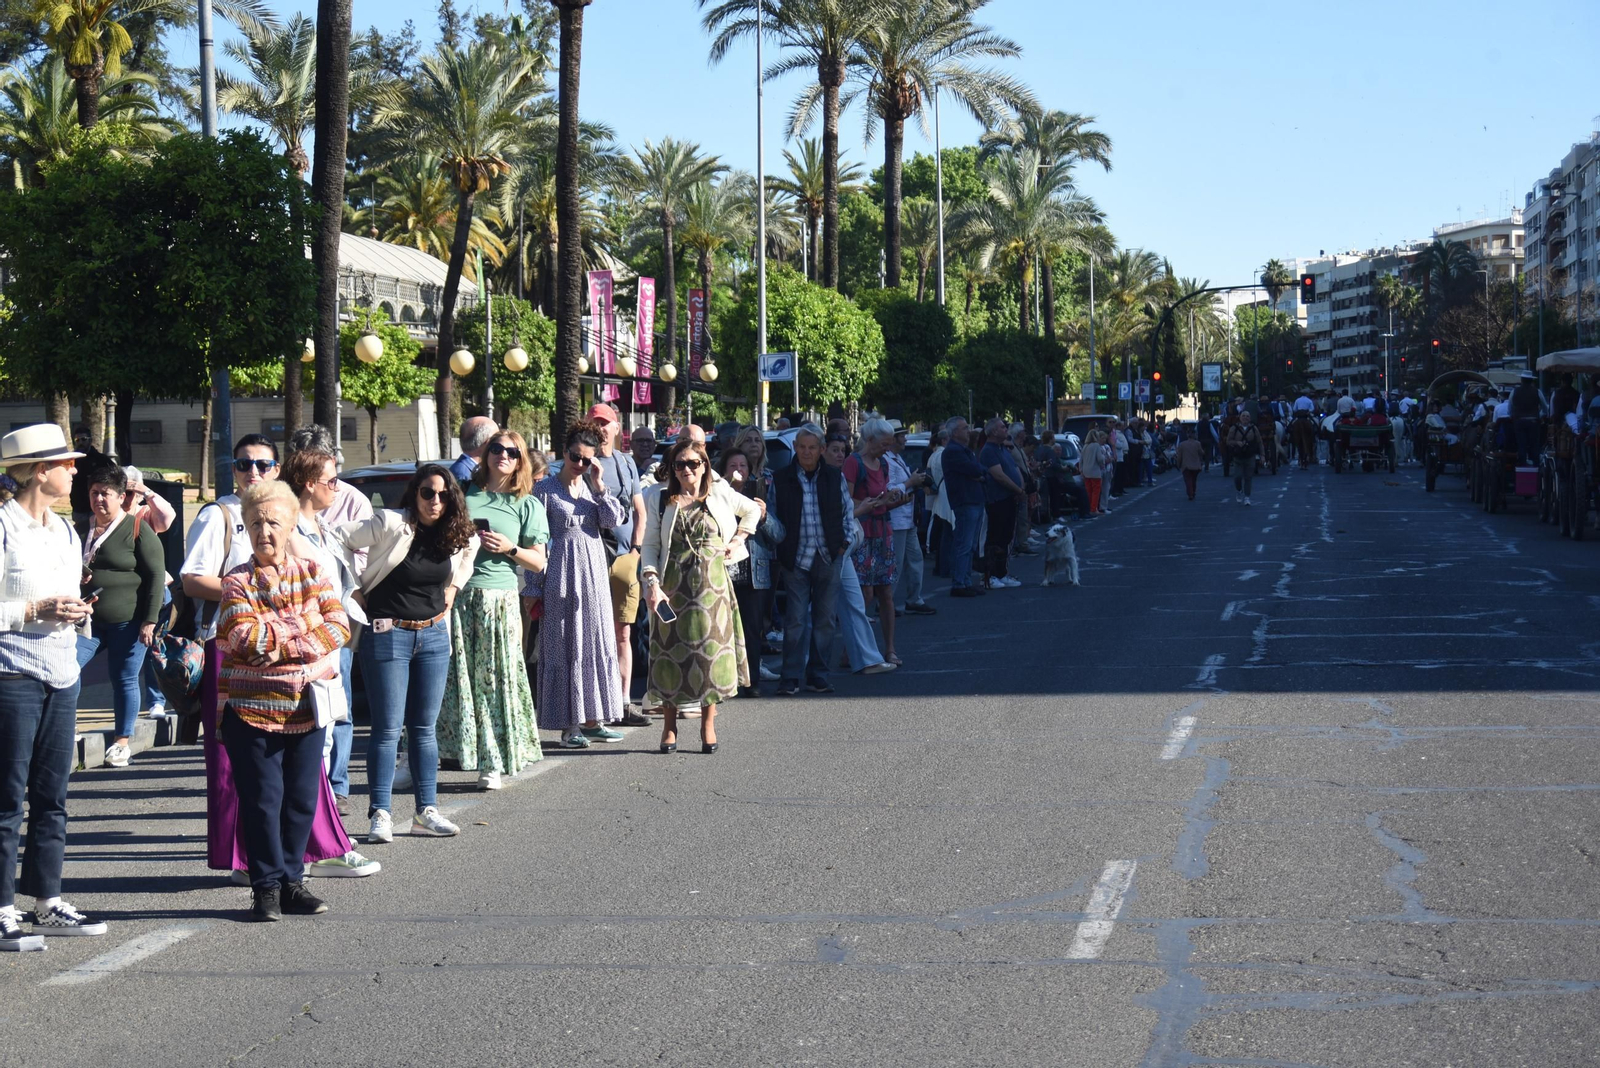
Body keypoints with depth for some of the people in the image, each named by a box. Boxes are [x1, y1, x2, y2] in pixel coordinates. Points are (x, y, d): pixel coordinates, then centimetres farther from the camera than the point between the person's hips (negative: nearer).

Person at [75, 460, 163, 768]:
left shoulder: (138, 531, -5)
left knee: (125, 680, 4)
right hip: (88, 620, 5)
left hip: (127, 623, -5)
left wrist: (149, 620, -11)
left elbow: (156, 576, -7)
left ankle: (122, 741, 15)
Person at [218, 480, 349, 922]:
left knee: (302, 799, 7)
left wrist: (283, 644, -16)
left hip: (308, 707, 3)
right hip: (252, 708, -3)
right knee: (262, 800, 0)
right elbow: (243, 639, -17)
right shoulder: (237, 582, -1)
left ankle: (291, 880, 18)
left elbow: (338, 626, -5)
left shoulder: (311, 574, 7)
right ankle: (266, 886, 9)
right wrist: (301, 627, -13)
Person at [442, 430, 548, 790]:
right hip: (456, 594, 2)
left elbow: (538, 562, 9)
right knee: (452, 675, -4)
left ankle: (493, 764, 0)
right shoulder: (465, 494, 14)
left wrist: (509, 549, -7)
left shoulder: (527, 505, 11)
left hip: (499, 599, -1)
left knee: (496, 677, -5)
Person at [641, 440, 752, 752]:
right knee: (671, 648, -1)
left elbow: (753, 510, 26)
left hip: (711, 584, 1)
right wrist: (652, 582, -12)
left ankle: (708, 725, 10)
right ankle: (669, 726, 9)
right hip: (673, 583, -1)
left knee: (711, 647, 0)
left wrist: (739, 539, 11)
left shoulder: (719, 499, 8)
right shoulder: (662, 501, 6)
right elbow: (650, 545, 1)